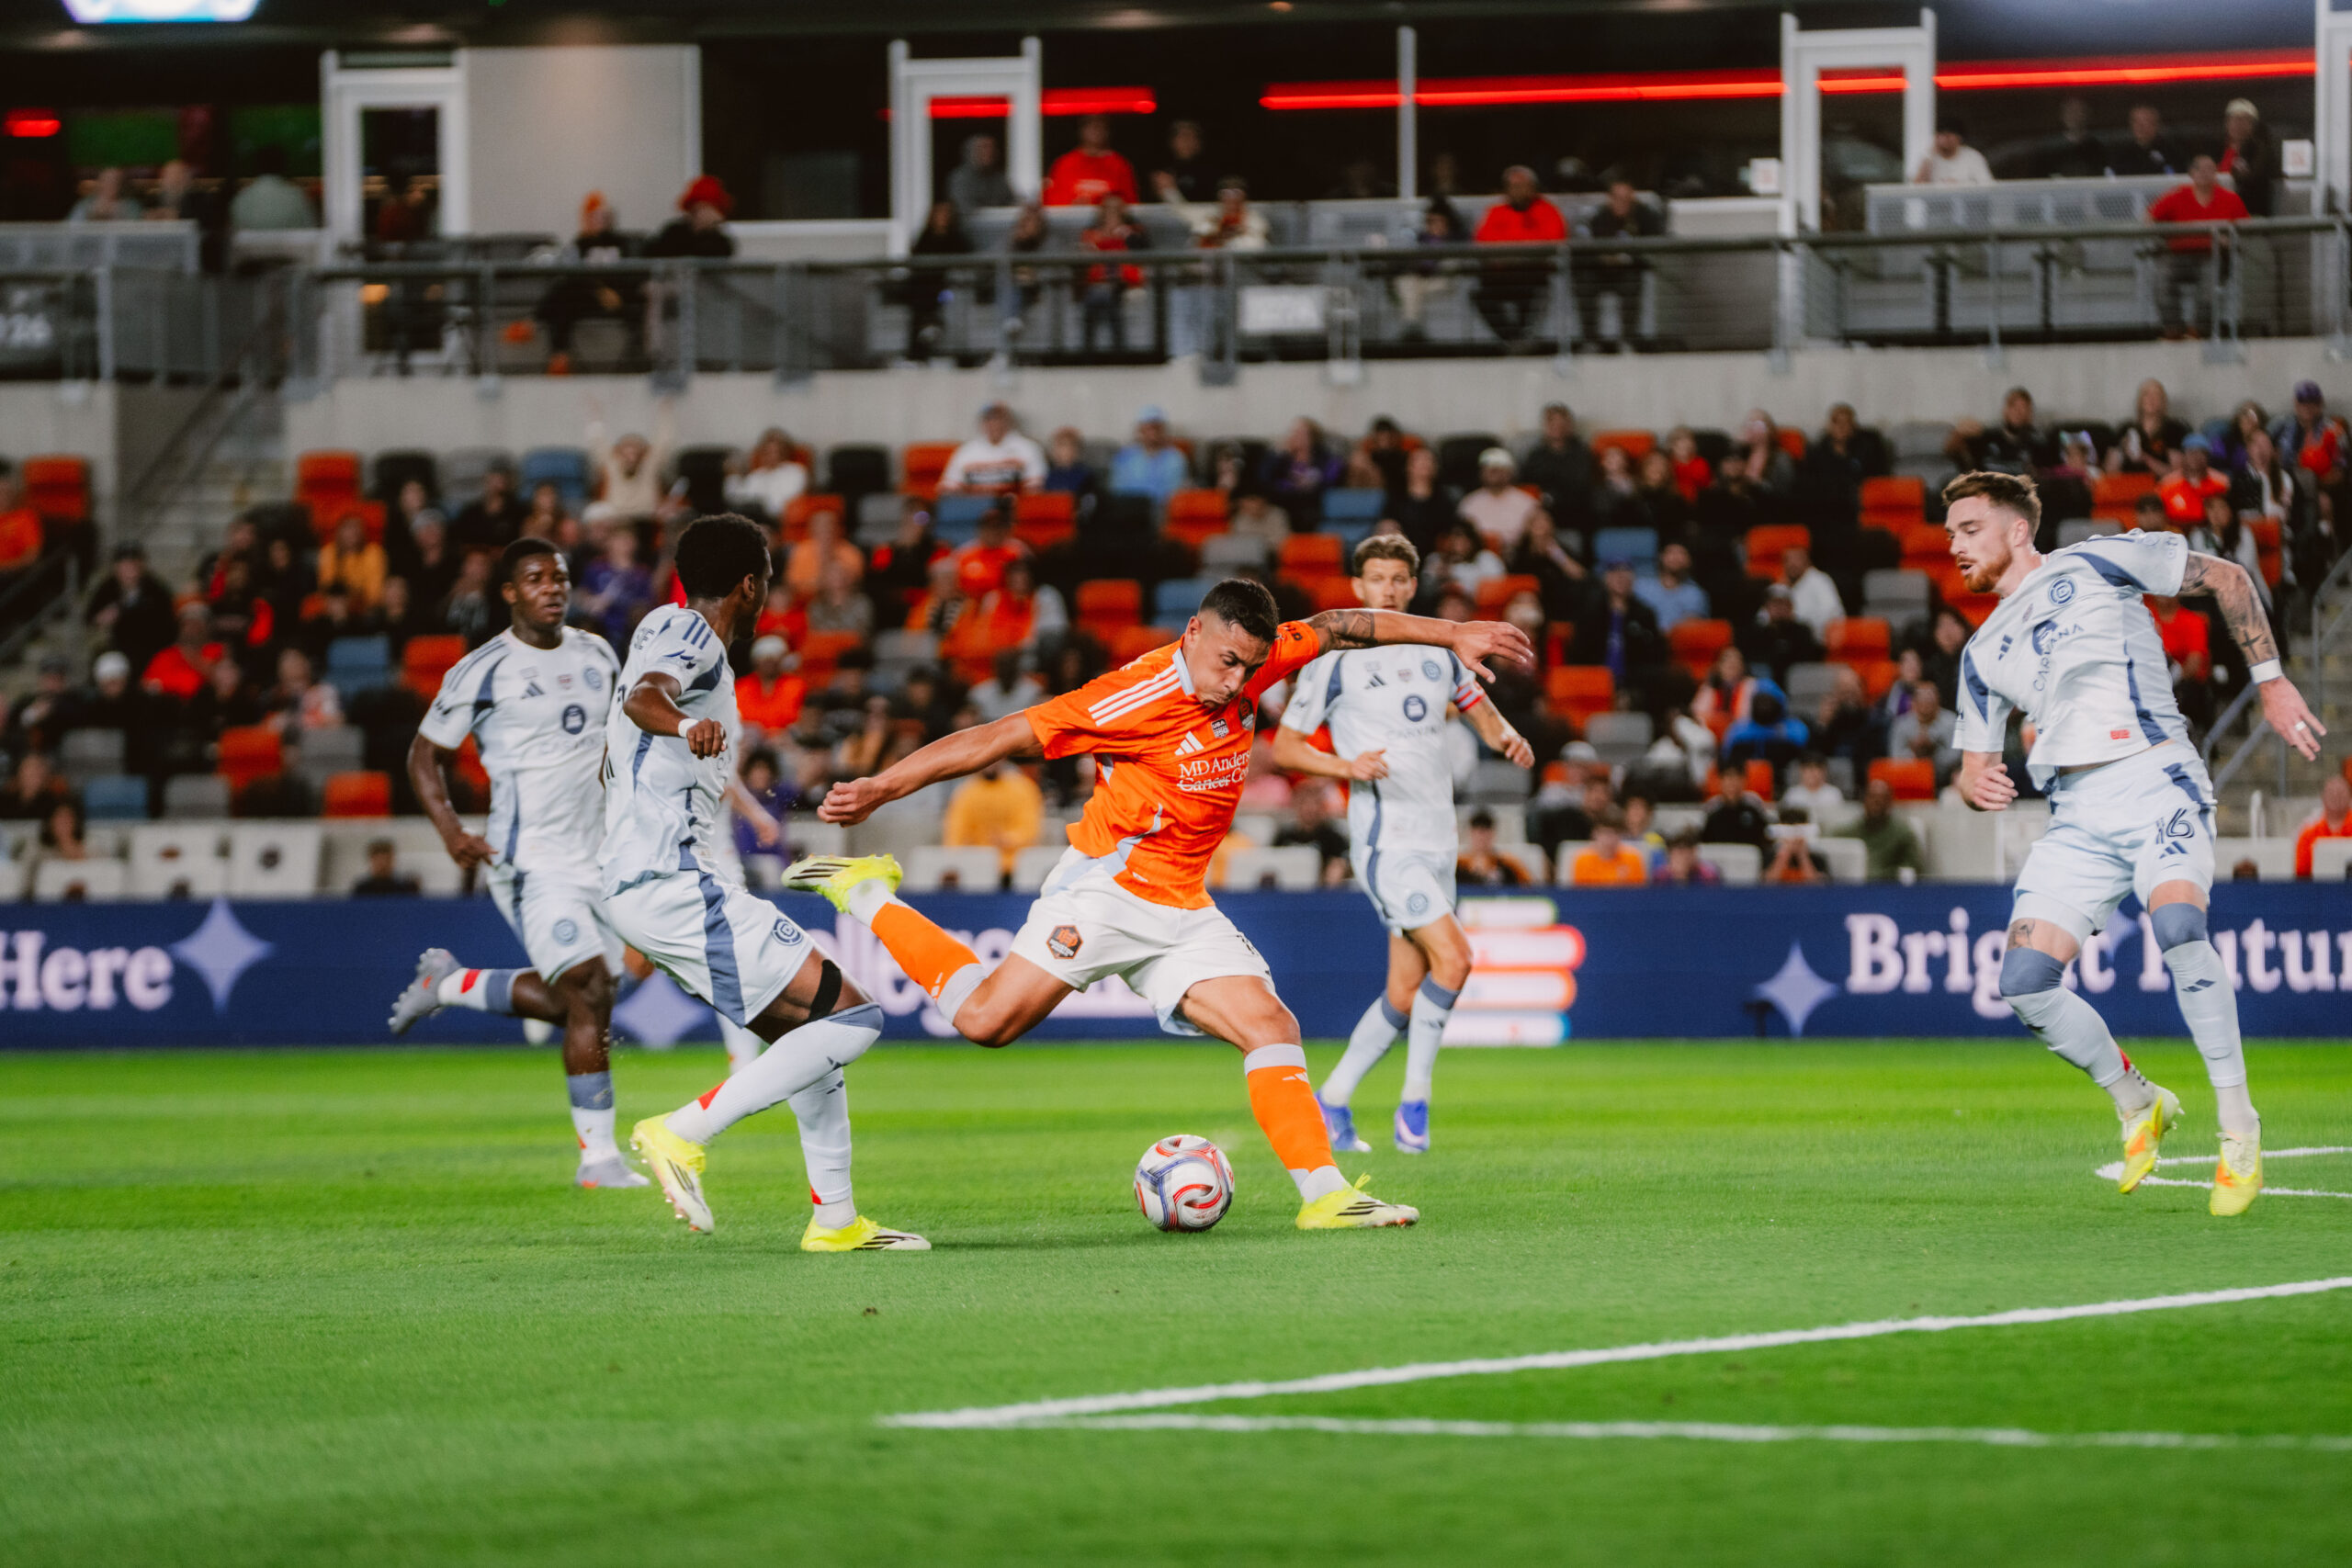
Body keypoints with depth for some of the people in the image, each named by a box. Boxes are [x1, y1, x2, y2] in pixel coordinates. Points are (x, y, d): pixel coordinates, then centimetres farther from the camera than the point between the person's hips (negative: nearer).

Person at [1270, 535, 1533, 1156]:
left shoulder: (1437, 651, 12)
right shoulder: (1335, 659, -4)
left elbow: (1477, 706, 24)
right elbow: (1283, 746, 0)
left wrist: (1506, 735, 1)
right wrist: (1345, 766, -18)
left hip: (1438, 841, 6)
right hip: (1383, 841, -6)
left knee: (1406, 994, 6)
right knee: (1453, 956, -21)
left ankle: (1332, 1100, 19)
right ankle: (1414, 1101, -11)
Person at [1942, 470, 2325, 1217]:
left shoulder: (2094, 564, 6)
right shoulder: (1984, 651, 21)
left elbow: (2225, 578, 8)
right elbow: (1975, 764, 24)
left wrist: (2270, 680, 3)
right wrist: (1976, 782, -1)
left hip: (2153, 782, -6)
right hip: (2076, 816, 6)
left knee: (2177, 928, -32)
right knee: (2024, 981, -12)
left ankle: (2238, 1127, -21)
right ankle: (2138, 1104, 12)